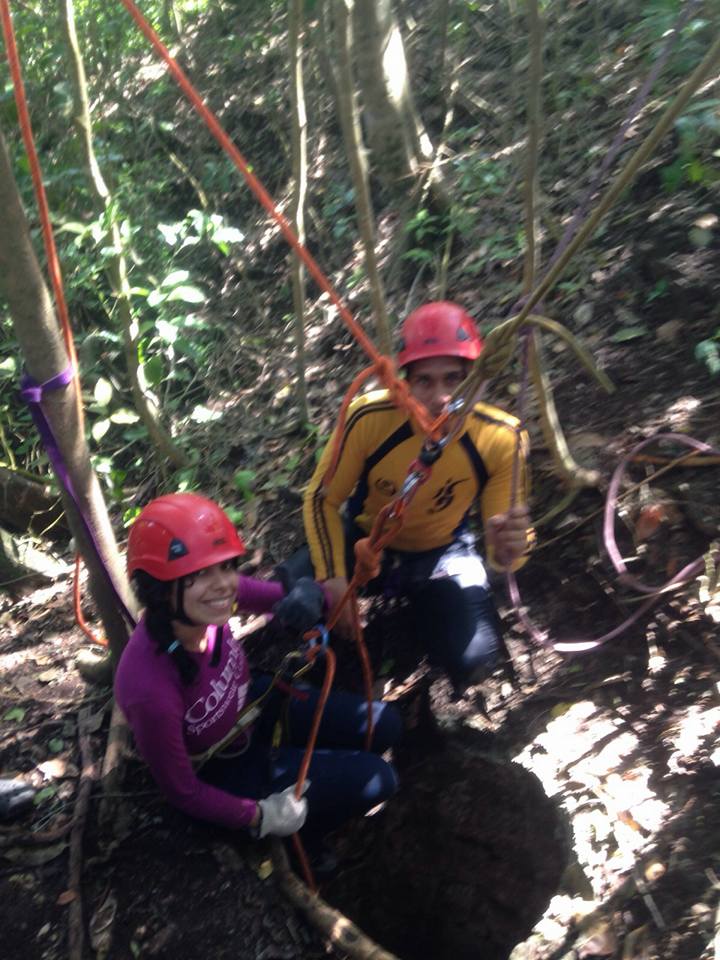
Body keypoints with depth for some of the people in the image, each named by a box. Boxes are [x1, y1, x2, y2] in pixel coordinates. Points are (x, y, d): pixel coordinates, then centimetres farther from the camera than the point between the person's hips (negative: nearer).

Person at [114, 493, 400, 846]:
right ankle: (301, 833, 23)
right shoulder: (150, 691, -40)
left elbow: (283, 596, -10)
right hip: (225, 769, -5)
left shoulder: (210, 594, -28)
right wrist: (259, 816, -14)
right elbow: (182, 790, -23)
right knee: (375, 779, -5)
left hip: (252, 706, 5)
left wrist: (308, 595, -34)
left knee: (384, 725, 8)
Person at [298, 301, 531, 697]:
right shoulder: (369, 417, -30)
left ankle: (419, 609, 16)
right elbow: (322, 499, -15)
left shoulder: (499, 437, -27)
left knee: (473, 659, -19)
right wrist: (333, 579, -25)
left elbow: (507, 537, -18)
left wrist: (507, 549, -44)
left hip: (441, 553, 1)